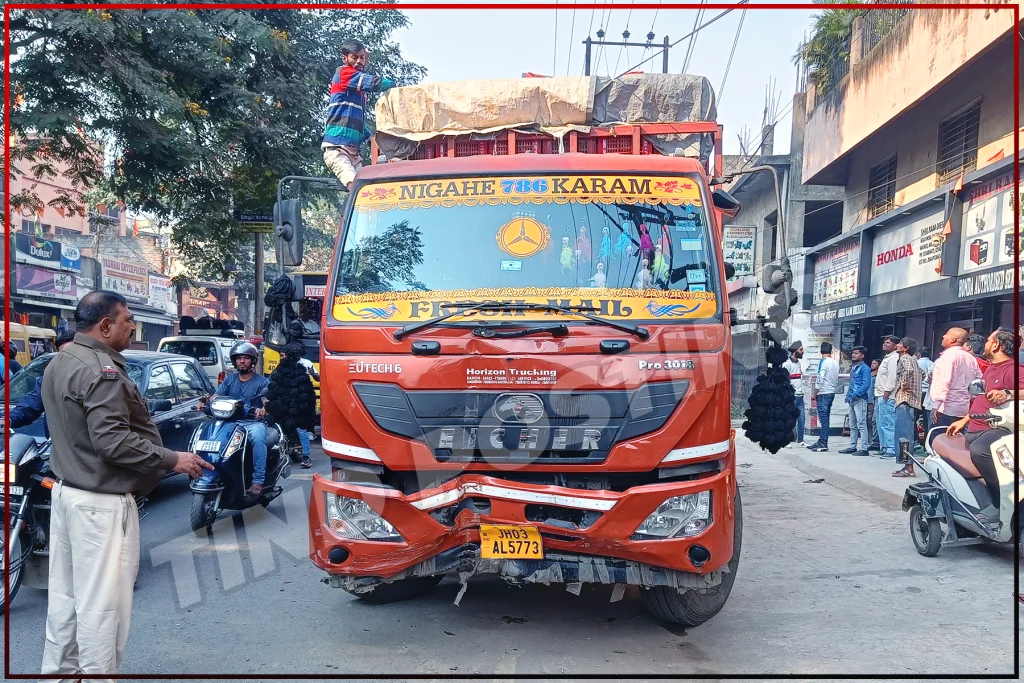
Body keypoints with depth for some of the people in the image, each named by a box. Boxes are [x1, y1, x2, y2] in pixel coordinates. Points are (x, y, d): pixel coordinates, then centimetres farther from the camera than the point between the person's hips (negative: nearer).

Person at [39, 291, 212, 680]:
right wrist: (173, 460, -18)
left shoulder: (60, 362, 12)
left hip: (66, 490, 10)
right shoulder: (101, 370, -20)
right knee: (101, 603, -1)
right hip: (101, 502, -10)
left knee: (65, 594, 18)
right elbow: (112, 441, -25)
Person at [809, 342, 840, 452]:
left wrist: (814, 393, -9)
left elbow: (820, 379, -15)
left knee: (823, 419, -7)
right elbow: (836, 379, 15)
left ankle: (823, 444, -8)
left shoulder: (823, 361, -11)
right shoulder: (835, 363, 11)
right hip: (832, 392, 8)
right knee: (826, 419, 12)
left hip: (824, 393, -8)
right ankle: (821, 442, 18)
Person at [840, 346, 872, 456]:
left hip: (860, 399, -9)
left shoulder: (864, 368, -8)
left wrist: (856, 394, -21)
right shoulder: (853, 367, 18)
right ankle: (852, 446, 20)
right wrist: (848, 395, 14)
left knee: (861, 425, -9)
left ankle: (863, 448, -9)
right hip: (852, 400, 9)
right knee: (852, 425, 13)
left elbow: (866, 384, -16)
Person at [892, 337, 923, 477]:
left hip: (905, 400, -10)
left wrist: (904, 385, -16)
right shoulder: (913, 360, 20)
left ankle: (908, 468, -12)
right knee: (907, 434, 11)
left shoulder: (904, 358, -9)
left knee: (904, 434, -10)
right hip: (912, 400, 10)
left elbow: (908, 370, -29)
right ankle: (908, 466, 14)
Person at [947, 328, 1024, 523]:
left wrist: (1008, 394, -46)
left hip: (996, 430, -11)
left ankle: (1002, 502, -30)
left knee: (978, 450, -40)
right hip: (974, 430, 11)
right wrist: (963, 421, 28)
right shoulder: (990, 368, 21)